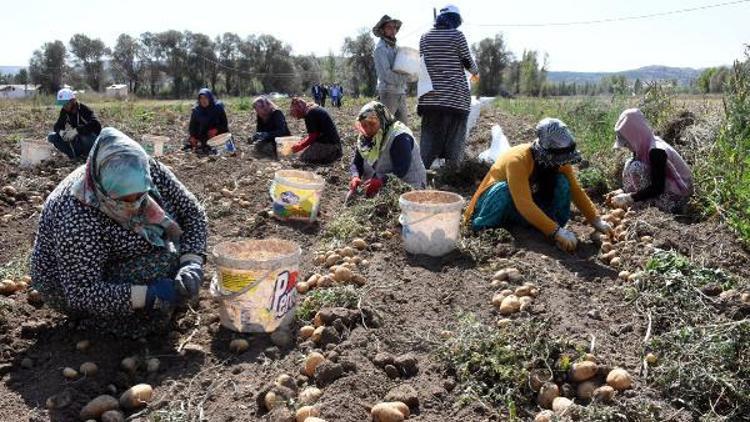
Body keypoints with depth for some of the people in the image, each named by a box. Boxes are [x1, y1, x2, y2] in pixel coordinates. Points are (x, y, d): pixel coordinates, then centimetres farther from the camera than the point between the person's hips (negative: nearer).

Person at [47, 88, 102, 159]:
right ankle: (75, 154, -6)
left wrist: (76, 130, -44)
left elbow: (96, 125, -38)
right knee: (51, 136, -7)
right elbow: (57, 126, 3)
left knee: (86, 137, -41)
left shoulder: (84, 109, -22)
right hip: (76, 139, 7)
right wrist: (61, 131, -22)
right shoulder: (64, 111, -2)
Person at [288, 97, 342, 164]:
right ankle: (333, 153, 10)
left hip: (327, 143, -10)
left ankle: (331, 156, -6)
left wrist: (299, 147, -7)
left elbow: (313, 136, -17)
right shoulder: (316, 108, 14)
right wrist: (301, 142, 18)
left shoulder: (309, 114, -16)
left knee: (304, 158, -7)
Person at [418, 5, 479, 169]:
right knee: (454, 134, 2)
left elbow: (422, 63, 12)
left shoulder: (425, 37, 8)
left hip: (431, 94, 4)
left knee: (430, 133, 7)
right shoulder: (457, 35, -3)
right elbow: (467, 62, 0)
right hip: (455, 94, -4)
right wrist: (476, 72, 20)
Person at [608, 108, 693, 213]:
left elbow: (657, 188, -26)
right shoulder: (645, 147, 1)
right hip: (666, 188, 9)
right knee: (631, 164, -1)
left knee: (635, 167, -21)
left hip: (676, 198, -9)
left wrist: (628, 198, -23)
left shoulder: (656, 151, -25)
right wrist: (622, 191, -2)